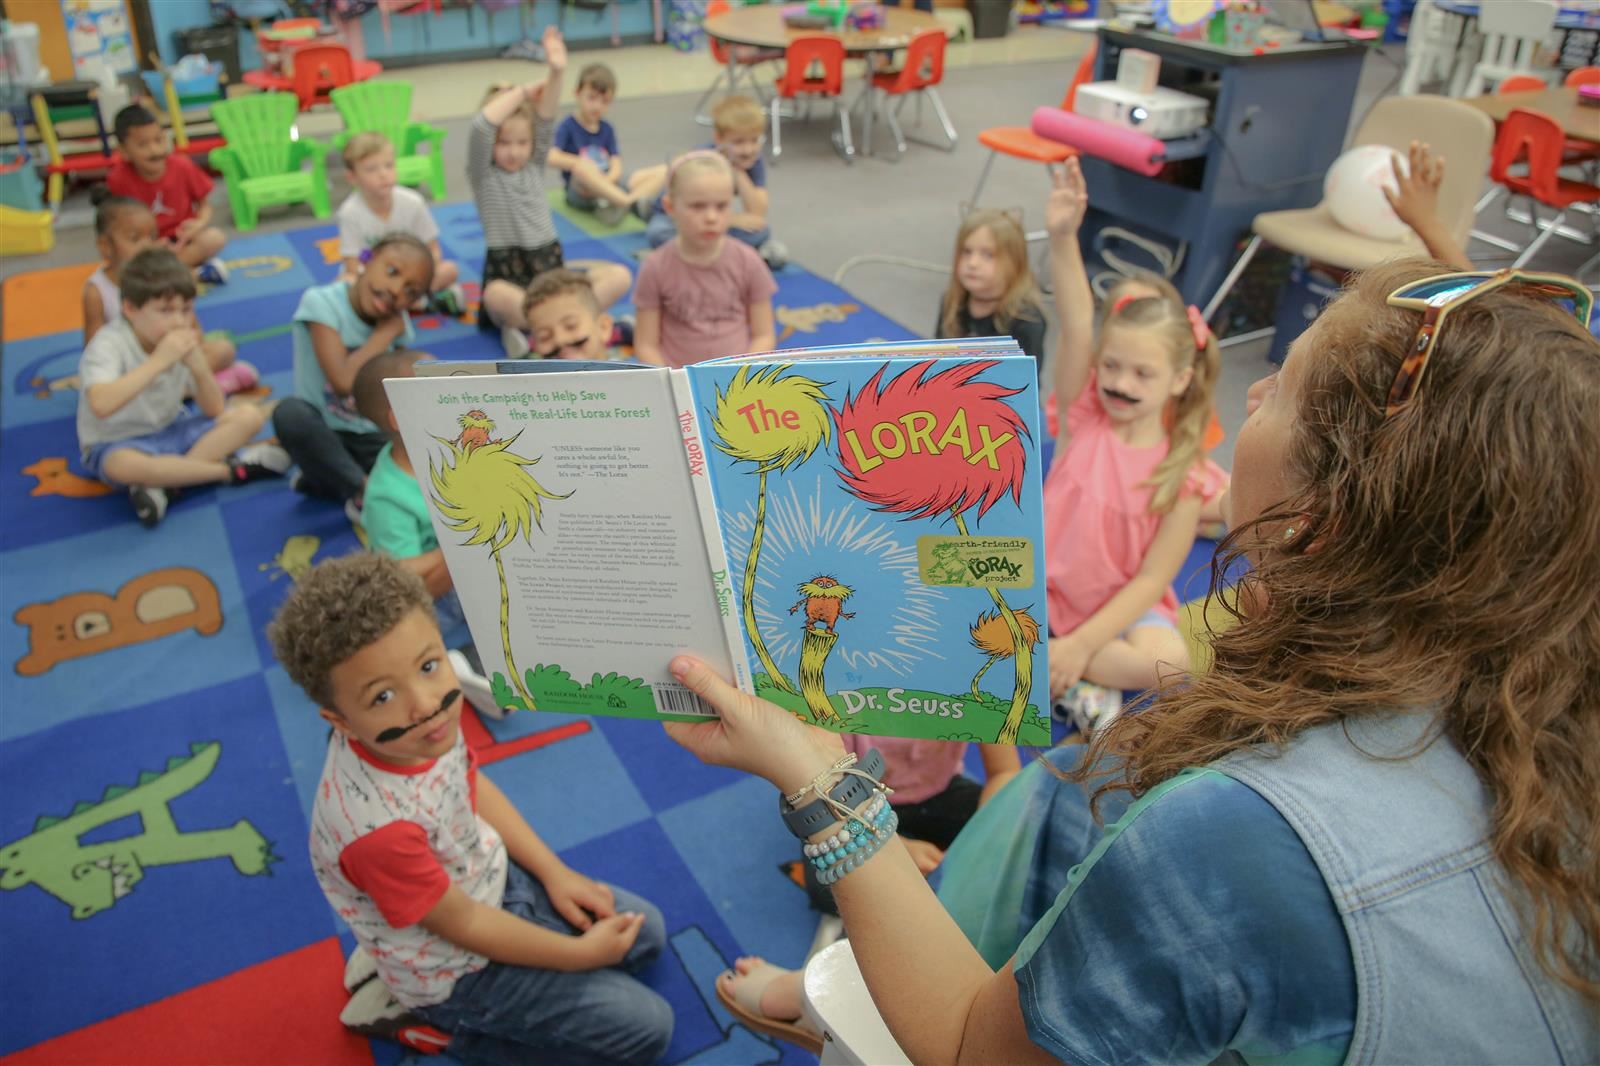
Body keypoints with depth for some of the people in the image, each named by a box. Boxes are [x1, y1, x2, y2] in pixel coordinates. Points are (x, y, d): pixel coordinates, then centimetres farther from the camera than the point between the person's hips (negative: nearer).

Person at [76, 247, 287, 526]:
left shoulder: (181, 343, -4)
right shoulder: (108, 344, -21)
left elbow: (214, 411, -3)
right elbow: (101, 405, -41)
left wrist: (199, 367, -22)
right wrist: (159, 361, -39)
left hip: (172, 431, 6)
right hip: (117, 444, -6)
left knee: (249, 416, -12)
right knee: (123, 465, -41)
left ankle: (164, 481, -24)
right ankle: (234, 468, -24)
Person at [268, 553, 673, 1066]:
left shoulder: (427, 721, -20)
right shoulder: (380, 826, -39)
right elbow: (465, 927, -23)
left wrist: (554, 871, 2)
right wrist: (580, 953, -11)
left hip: (496, 880, 7)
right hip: (455, 968, -6)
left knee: (646, 931, 19)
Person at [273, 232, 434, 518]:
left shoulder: (396, 320, -2)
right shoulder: (322, 302, -18)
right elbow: (344, 382, -29)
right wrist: (385, 332, -21)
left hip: (372, 435, 4)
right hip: (323, 430, -4)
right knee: (289, 414, -38)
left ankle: (326, 479, -3)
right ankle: (363, 491, -16)